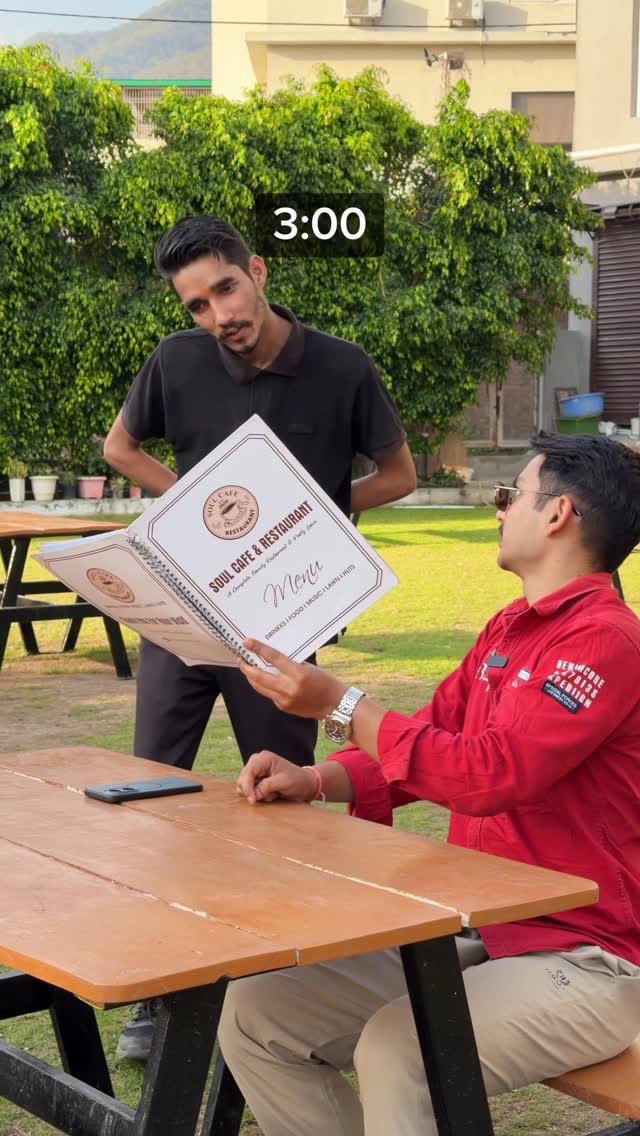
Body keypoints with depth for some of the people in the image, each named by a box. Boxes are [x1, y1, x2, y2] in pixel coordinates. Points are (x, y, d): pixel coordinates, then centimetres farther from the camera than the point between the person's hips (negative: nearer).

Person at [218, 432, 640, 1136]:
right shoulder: (506, 631, 13)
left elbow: (490, 774, -26)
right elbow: (427, 742, 15)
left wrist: (339, 706, -20)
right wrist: (312, 780, -4)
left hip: (583, 964, -9)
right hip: (478, 936, 9)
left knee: (397, 1052, -33)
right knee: (253, 1014, -3)